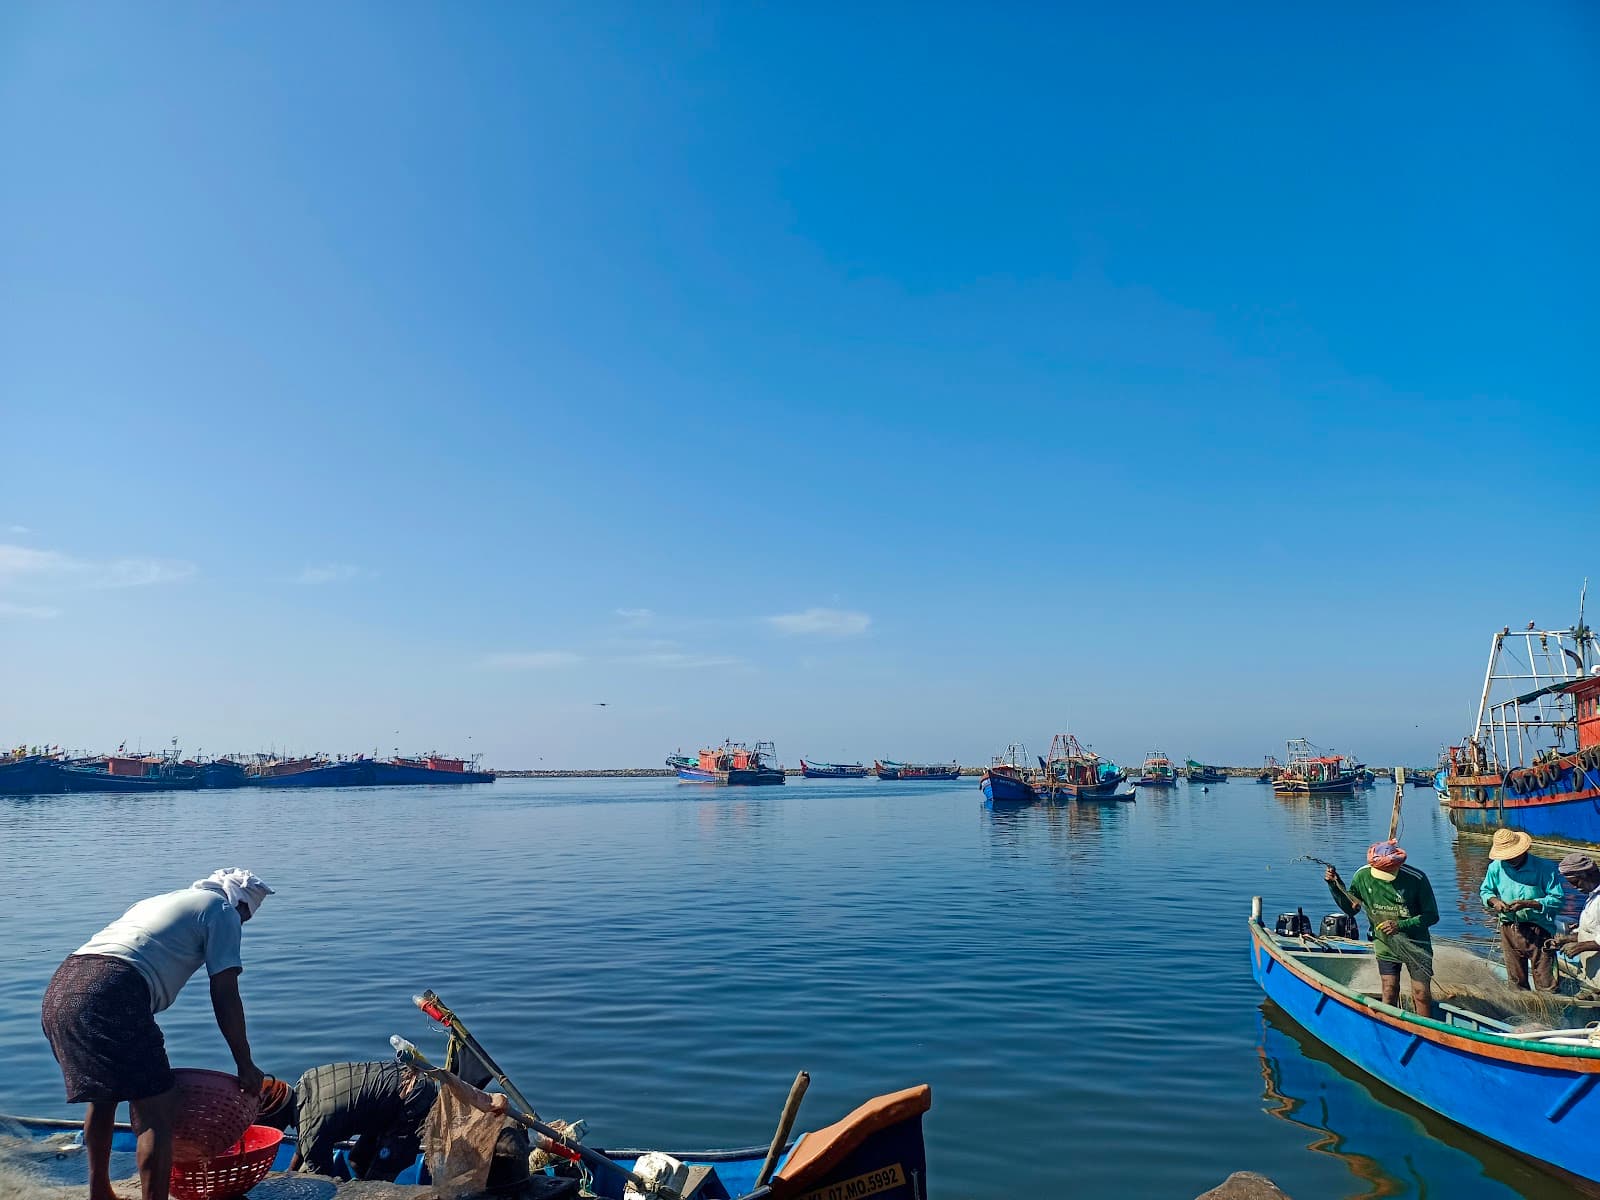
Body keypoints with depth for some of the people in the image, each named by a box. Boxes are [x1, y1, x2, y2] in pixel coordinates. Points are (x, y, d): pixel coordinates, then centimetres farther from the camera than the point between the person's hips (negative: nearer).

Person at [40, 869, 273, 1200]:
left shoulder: (159, 901, 31)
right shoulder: (223, 910, 8)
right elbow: (225, 996, 3)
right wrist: (245, 1064, 12)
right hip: (110, 996, -9)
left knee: (103, 1097, 28)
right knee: (158, 1110, 0)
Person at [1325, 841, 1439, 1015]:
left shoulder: (1416, 878, -19)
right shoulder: (1363, 876, -10)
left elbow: (1432, 915, -11)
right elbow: (1351, 909, 2)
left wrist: (1401, 925, -24)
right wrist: (1335, 885, -12)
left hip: (1415, 946, -2)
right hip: (1384, 945, 2)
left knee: (1421, 994, 0)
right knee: (1389, 993, 1)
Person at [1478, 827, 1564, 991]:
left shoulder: (1545, 867, -12)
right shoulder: (1496, 867, 0)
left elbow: (1557, 899, -13)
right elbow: (1484, 891, 13)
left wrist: (1527, 904, -23)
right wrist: (1494, 901, -9)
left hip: (1538, 930, -4)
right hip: (1509, 929, 4)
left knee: (1545, 985, -3)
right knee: (1516, 982, 15)